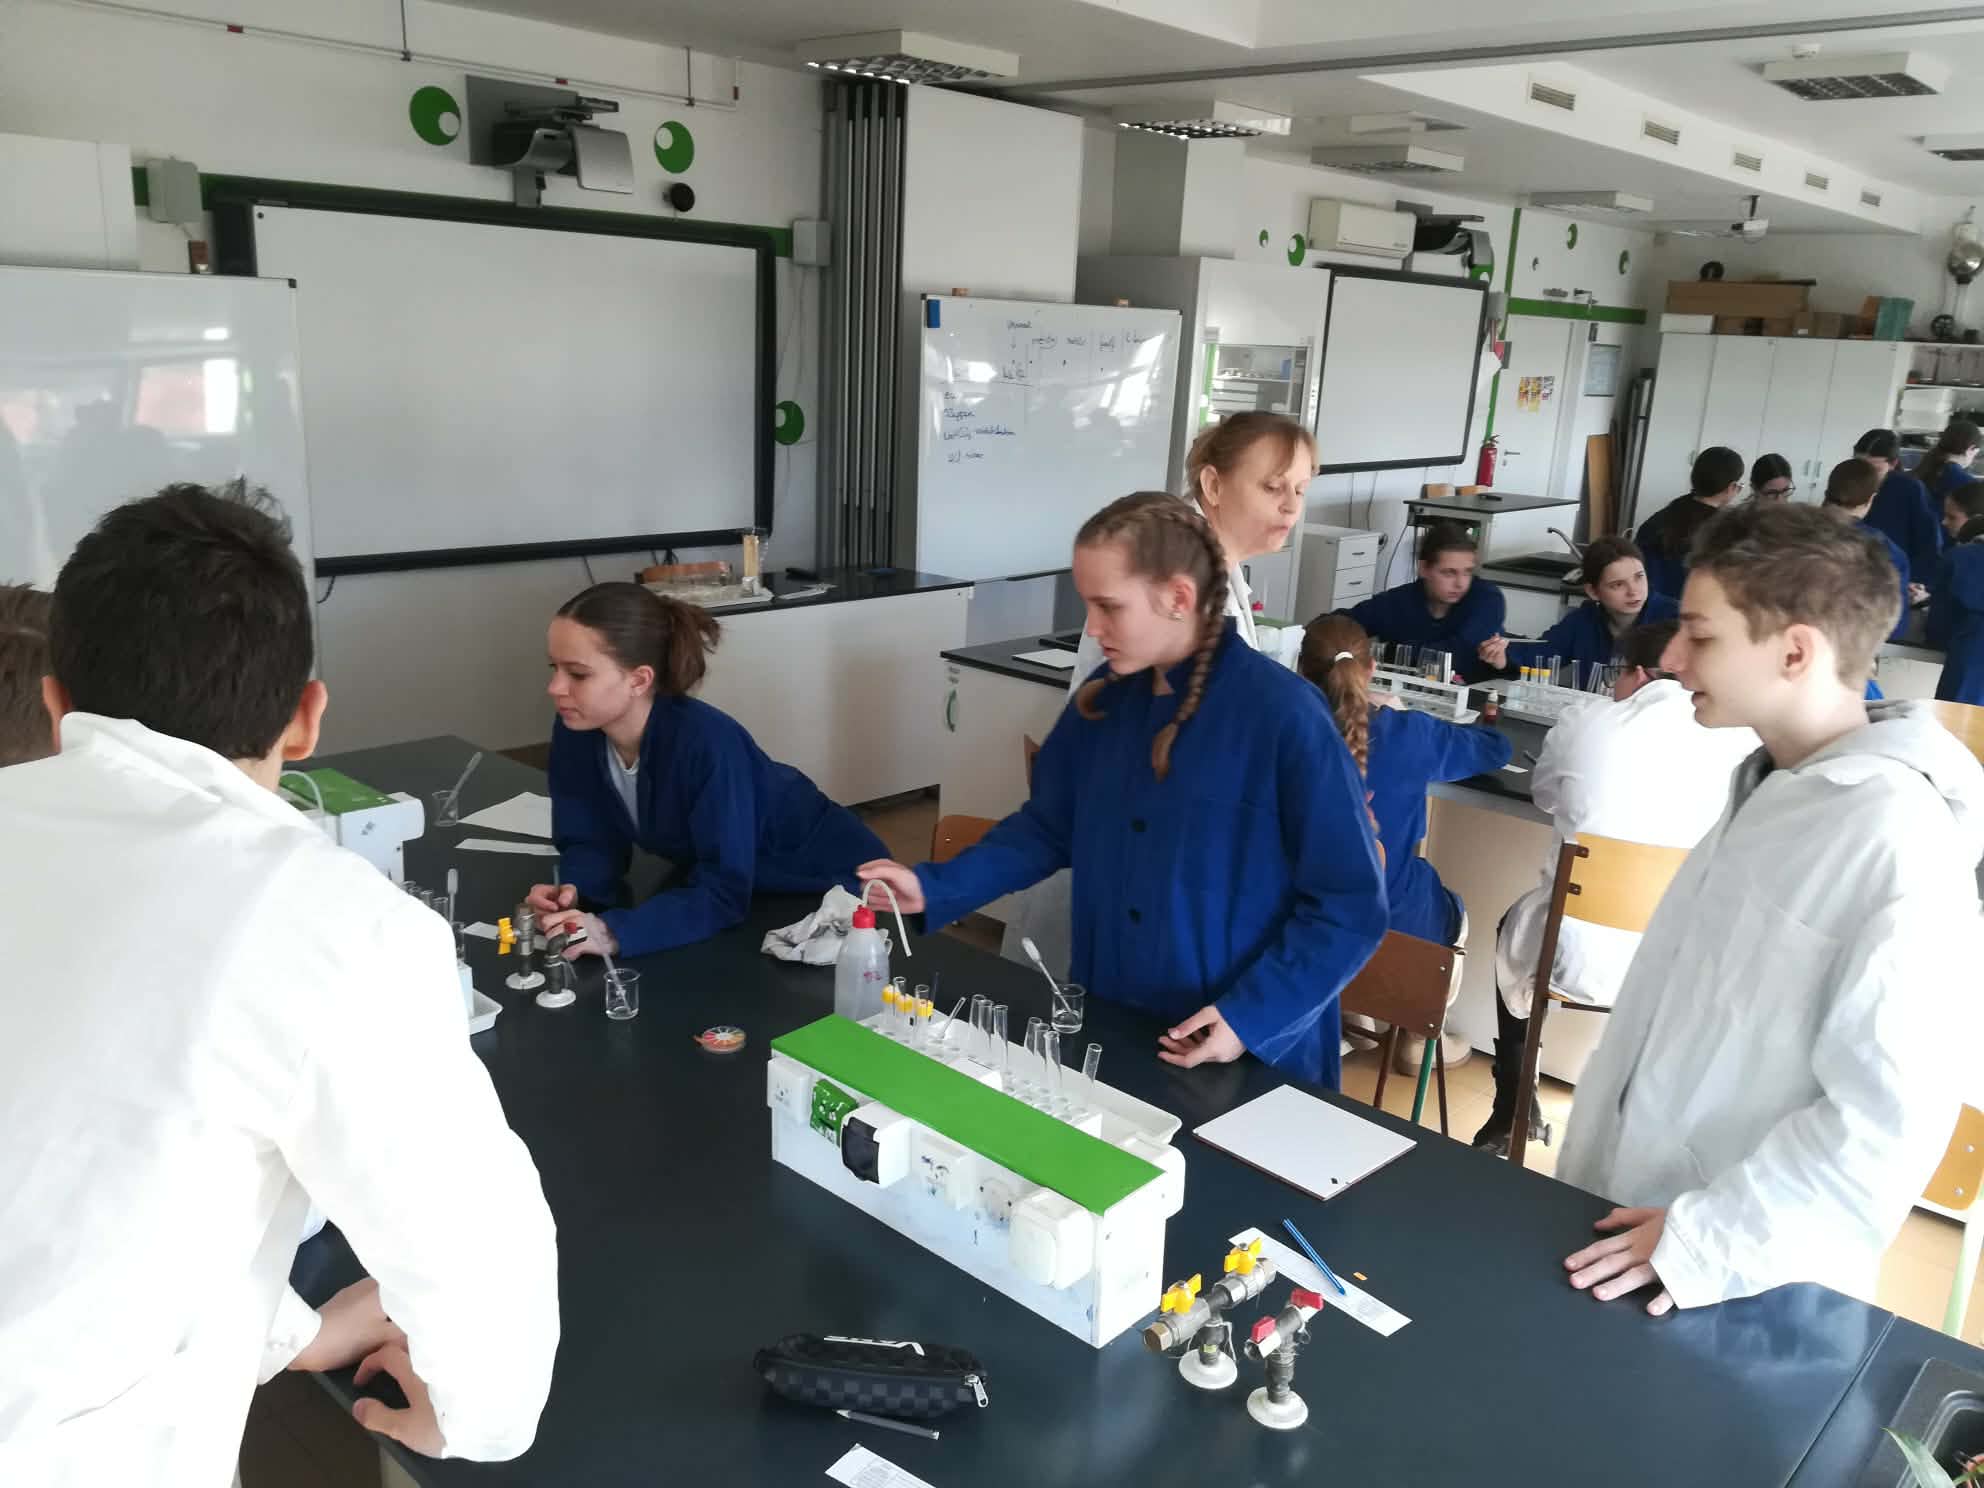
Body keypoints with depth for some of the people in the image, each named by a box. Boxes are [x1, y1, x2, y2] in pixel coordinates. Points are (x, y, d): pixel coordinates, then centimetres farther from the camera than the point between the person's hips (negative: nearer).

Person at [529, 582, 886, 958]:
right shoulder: (574, 731, -17)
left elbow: (724, 892, -36)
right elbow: (592, 840, -8)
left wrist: (614, 932, -46)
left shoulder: (708, 743, -37)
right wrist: (573, 893, -29)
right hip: (721, 886, 6)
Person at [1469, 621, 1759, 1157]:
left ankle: (1511, 1116, 40)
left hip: (1578, 954, -1)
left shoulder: (1588, 720, -4)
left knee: (1517, 924, 32)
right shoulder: (1743, 741, -3)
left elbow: (1542, 793, 16)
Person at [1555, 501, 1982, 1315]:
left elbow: (1891, 1118, -24)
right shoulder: (1773, 785, 3)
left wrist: (1711, 1241, -21)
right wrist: (1592, 1163, 14)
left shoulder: (1898, 838, -23)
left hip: (1739, 1287, -7)